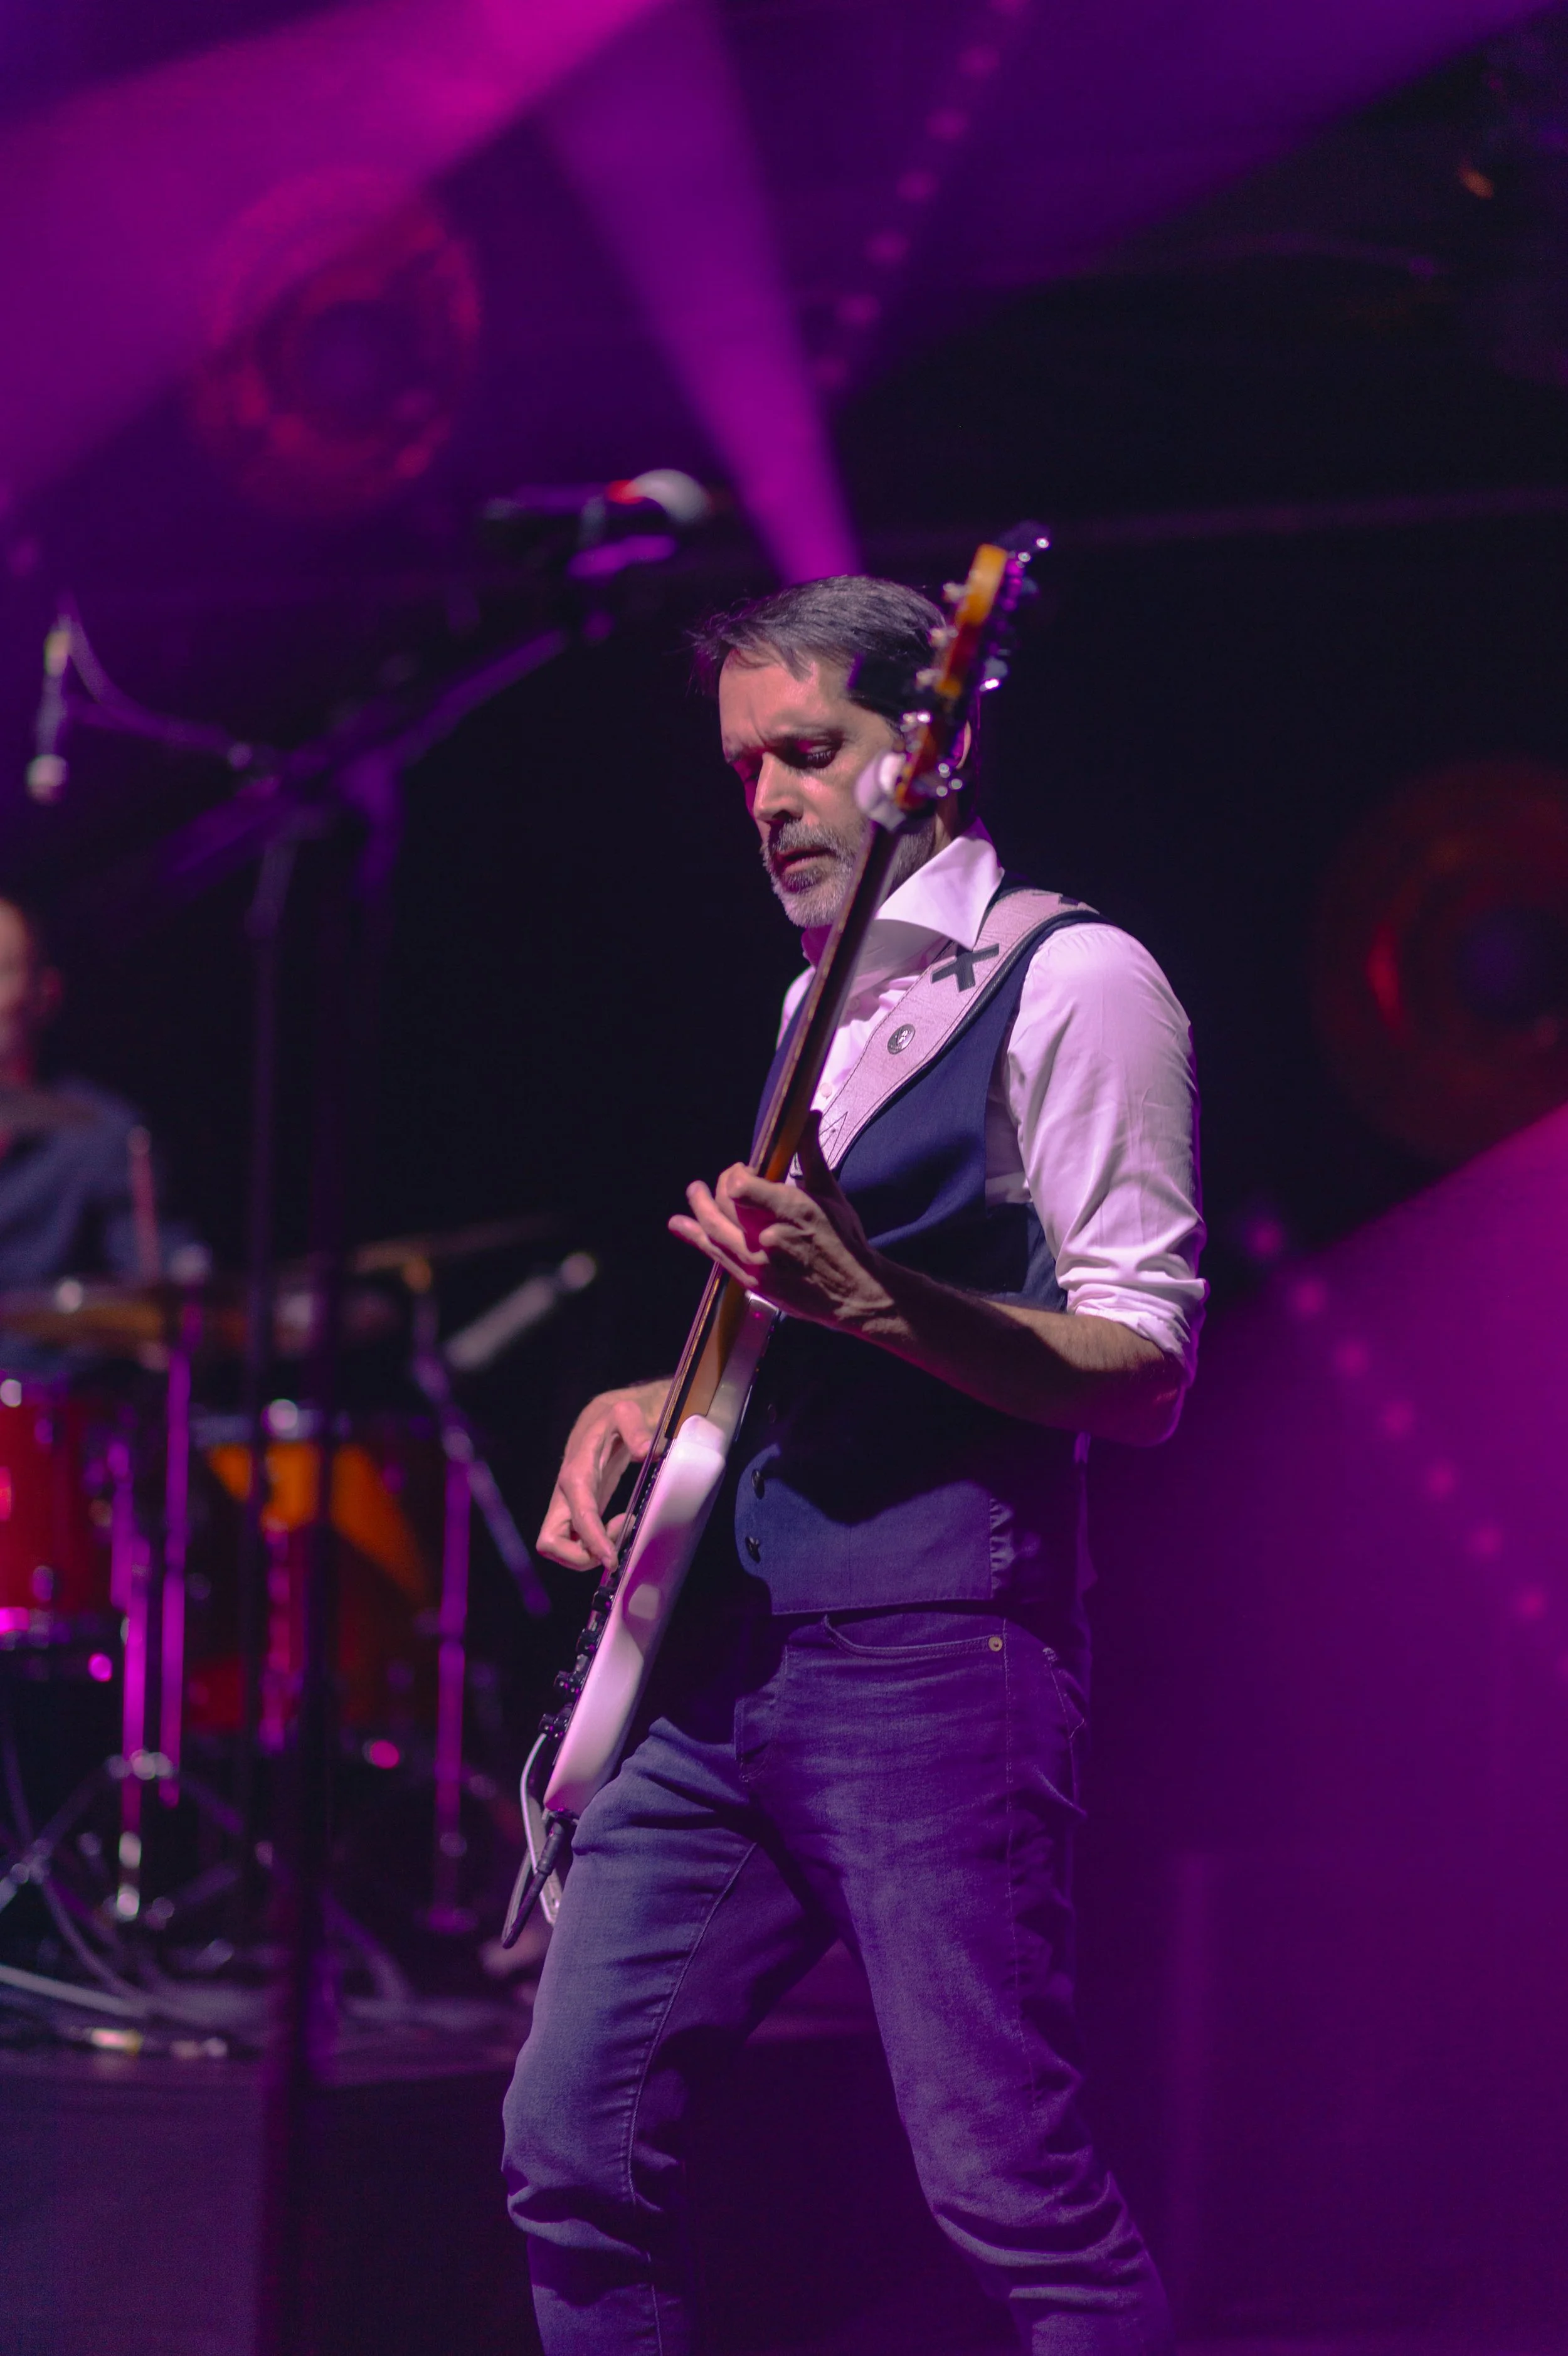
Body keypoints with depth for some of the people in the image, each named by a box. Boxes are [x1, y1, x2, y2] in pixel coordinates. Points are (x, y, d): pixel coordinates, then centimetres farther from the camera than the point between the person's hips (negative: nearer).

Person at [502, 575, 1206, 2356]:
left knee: (1012, 2192, -11)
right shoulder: (829, 1004, 21)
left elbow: (1146, 1369, -11)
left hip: (929, 1655, -8)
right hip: (726, 1654, 8)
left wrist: (866, 1299, -24)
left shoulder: (1068, 981, -4)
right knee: (573, 2143, 4)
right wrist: (649, 1407, 12)